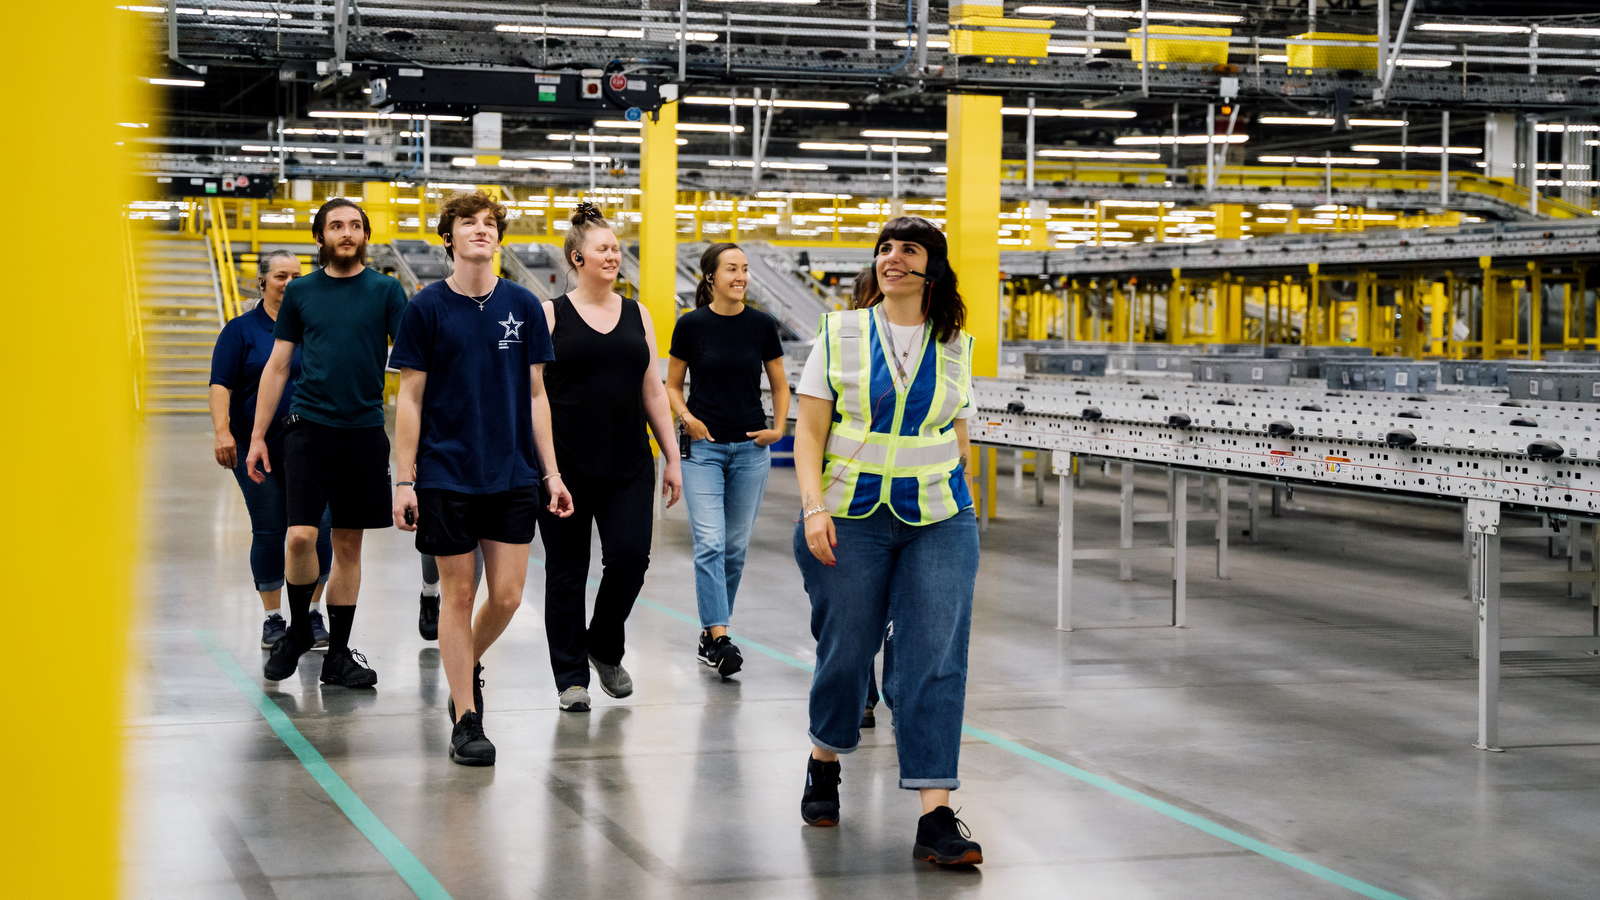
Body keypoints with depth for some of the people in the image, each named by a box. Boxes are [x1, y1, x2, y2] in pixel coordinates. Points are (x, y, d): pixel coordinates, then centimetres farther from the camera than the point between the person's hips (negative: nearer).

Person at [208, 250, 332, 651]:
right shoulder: (241, 330, 4)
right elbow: (221, 385, -4)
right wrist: (222, 431, -18)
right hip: (257, 449, -1)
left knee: (318, 529, -5)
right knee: (268, 533, 2)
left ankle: (312, 614, 9)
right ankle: (273, 618, 14)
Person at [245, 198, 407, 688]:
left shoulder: (386, 290, 3)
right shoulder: (301, 292, 7)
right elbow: (277, 366, 11)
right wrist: (257, 436, 6)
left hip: (364, 431, 0)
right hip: (309, 427, 0)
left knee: (349, 544, 7)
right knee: (301, 536, -13)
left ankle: (338, 653, 16)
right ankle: (298, 629, 11)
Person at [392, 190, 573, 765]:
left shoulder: (523, 306, 5)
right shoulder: (427, 308, -2)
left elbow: (535, 395, 9)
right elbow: (409, 398, -2)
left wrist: (551, 472, 5)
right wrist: (405, 481, -7)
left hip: (513, 476, 3)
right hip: (446, 475, -2)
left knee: (507, 595, 1)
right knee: (459, 594, 2)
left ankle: (470, 664, 32)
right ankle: (466, 719, 11)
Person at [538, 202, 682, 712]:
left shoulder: (636, 315, 11)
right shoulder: (550, 316, -1)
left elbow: (653, 391, 13)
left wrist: (672, 458, 10)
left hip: (628, 465, 3)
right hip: (565, 465, -3)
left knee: (630, 555, -8)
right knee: (567, 570, 3)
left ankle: (606, 647, 18)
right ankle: (571, 675, 14)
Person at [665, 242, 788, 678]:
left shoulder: (762, 325, 1)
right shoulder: (691, 326, -4)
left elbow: (780, 385, 11)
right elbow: (672, 386, 6)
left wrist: (779, 427, -3)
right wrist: (687, 418, -10)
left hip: (750, 448, 2)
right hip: (704, 447, -2)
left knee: (735, 546, 7)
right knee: (709, 543, -13)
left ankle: (711, 629, 22)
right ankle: (720, 640, -15)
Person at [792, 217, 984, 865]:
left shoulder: (956, 347, 8)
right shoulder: (840, 333, 2)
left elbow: (959, 441, 15)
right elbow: (809, 430, -1)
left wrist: (959, 507, 14)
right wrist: (813, 506, -12)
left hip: (938, 522, 1)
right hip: (850, 519, -1)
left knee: (936, 659, -7)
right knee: (845, 649, 6)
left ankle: (936, 818, -9)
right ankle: (824, 765, 35)